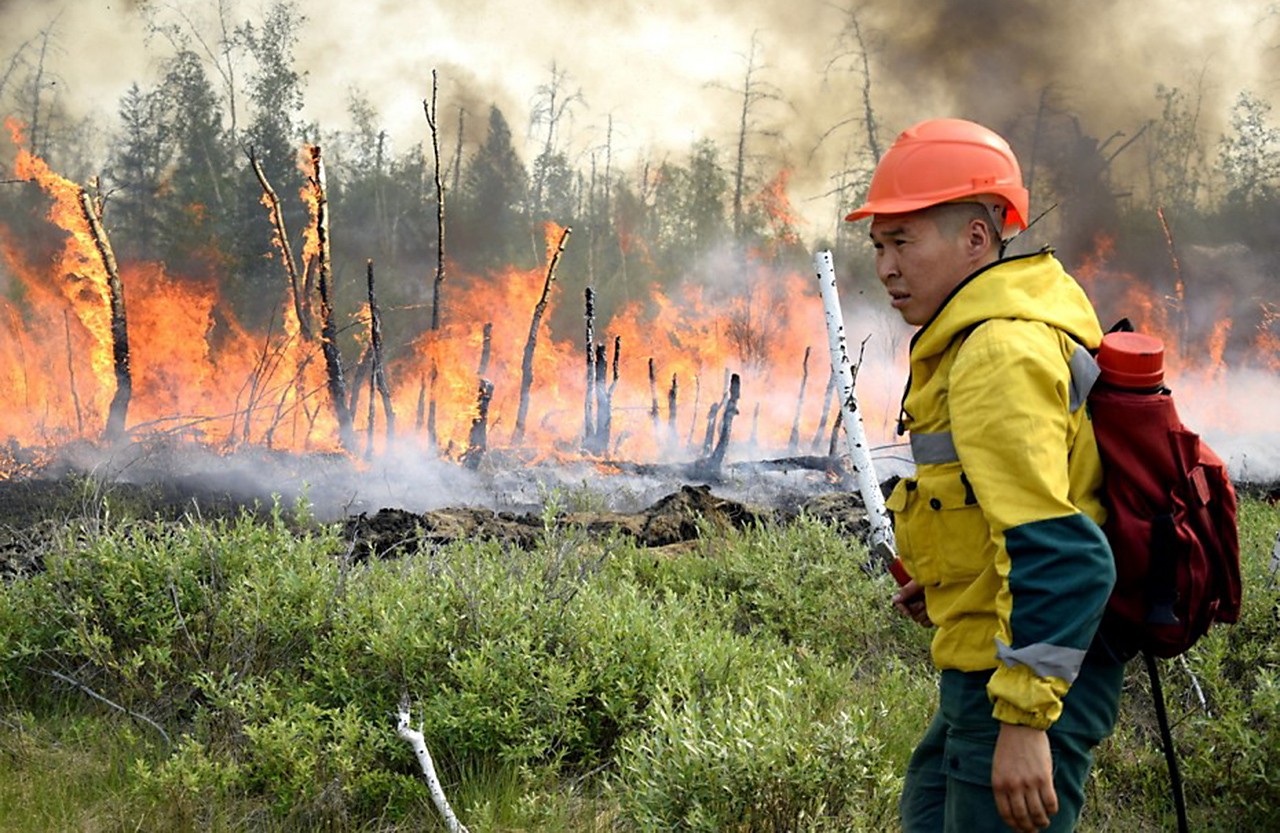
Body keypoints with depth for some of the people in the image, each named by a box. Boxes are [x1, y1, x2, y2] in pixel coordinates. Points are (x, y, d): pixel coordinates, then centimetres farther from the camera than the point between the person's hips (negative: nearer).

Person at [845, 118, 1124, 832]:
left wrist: (1025, 720, -29)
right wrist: (951, 579, 15)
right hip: (994, 667, 11)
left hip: (1033, 672, -11)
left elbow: (1057, 555, -29)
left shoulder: (1002, 352, -22)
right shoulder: (1000, 330, 12)